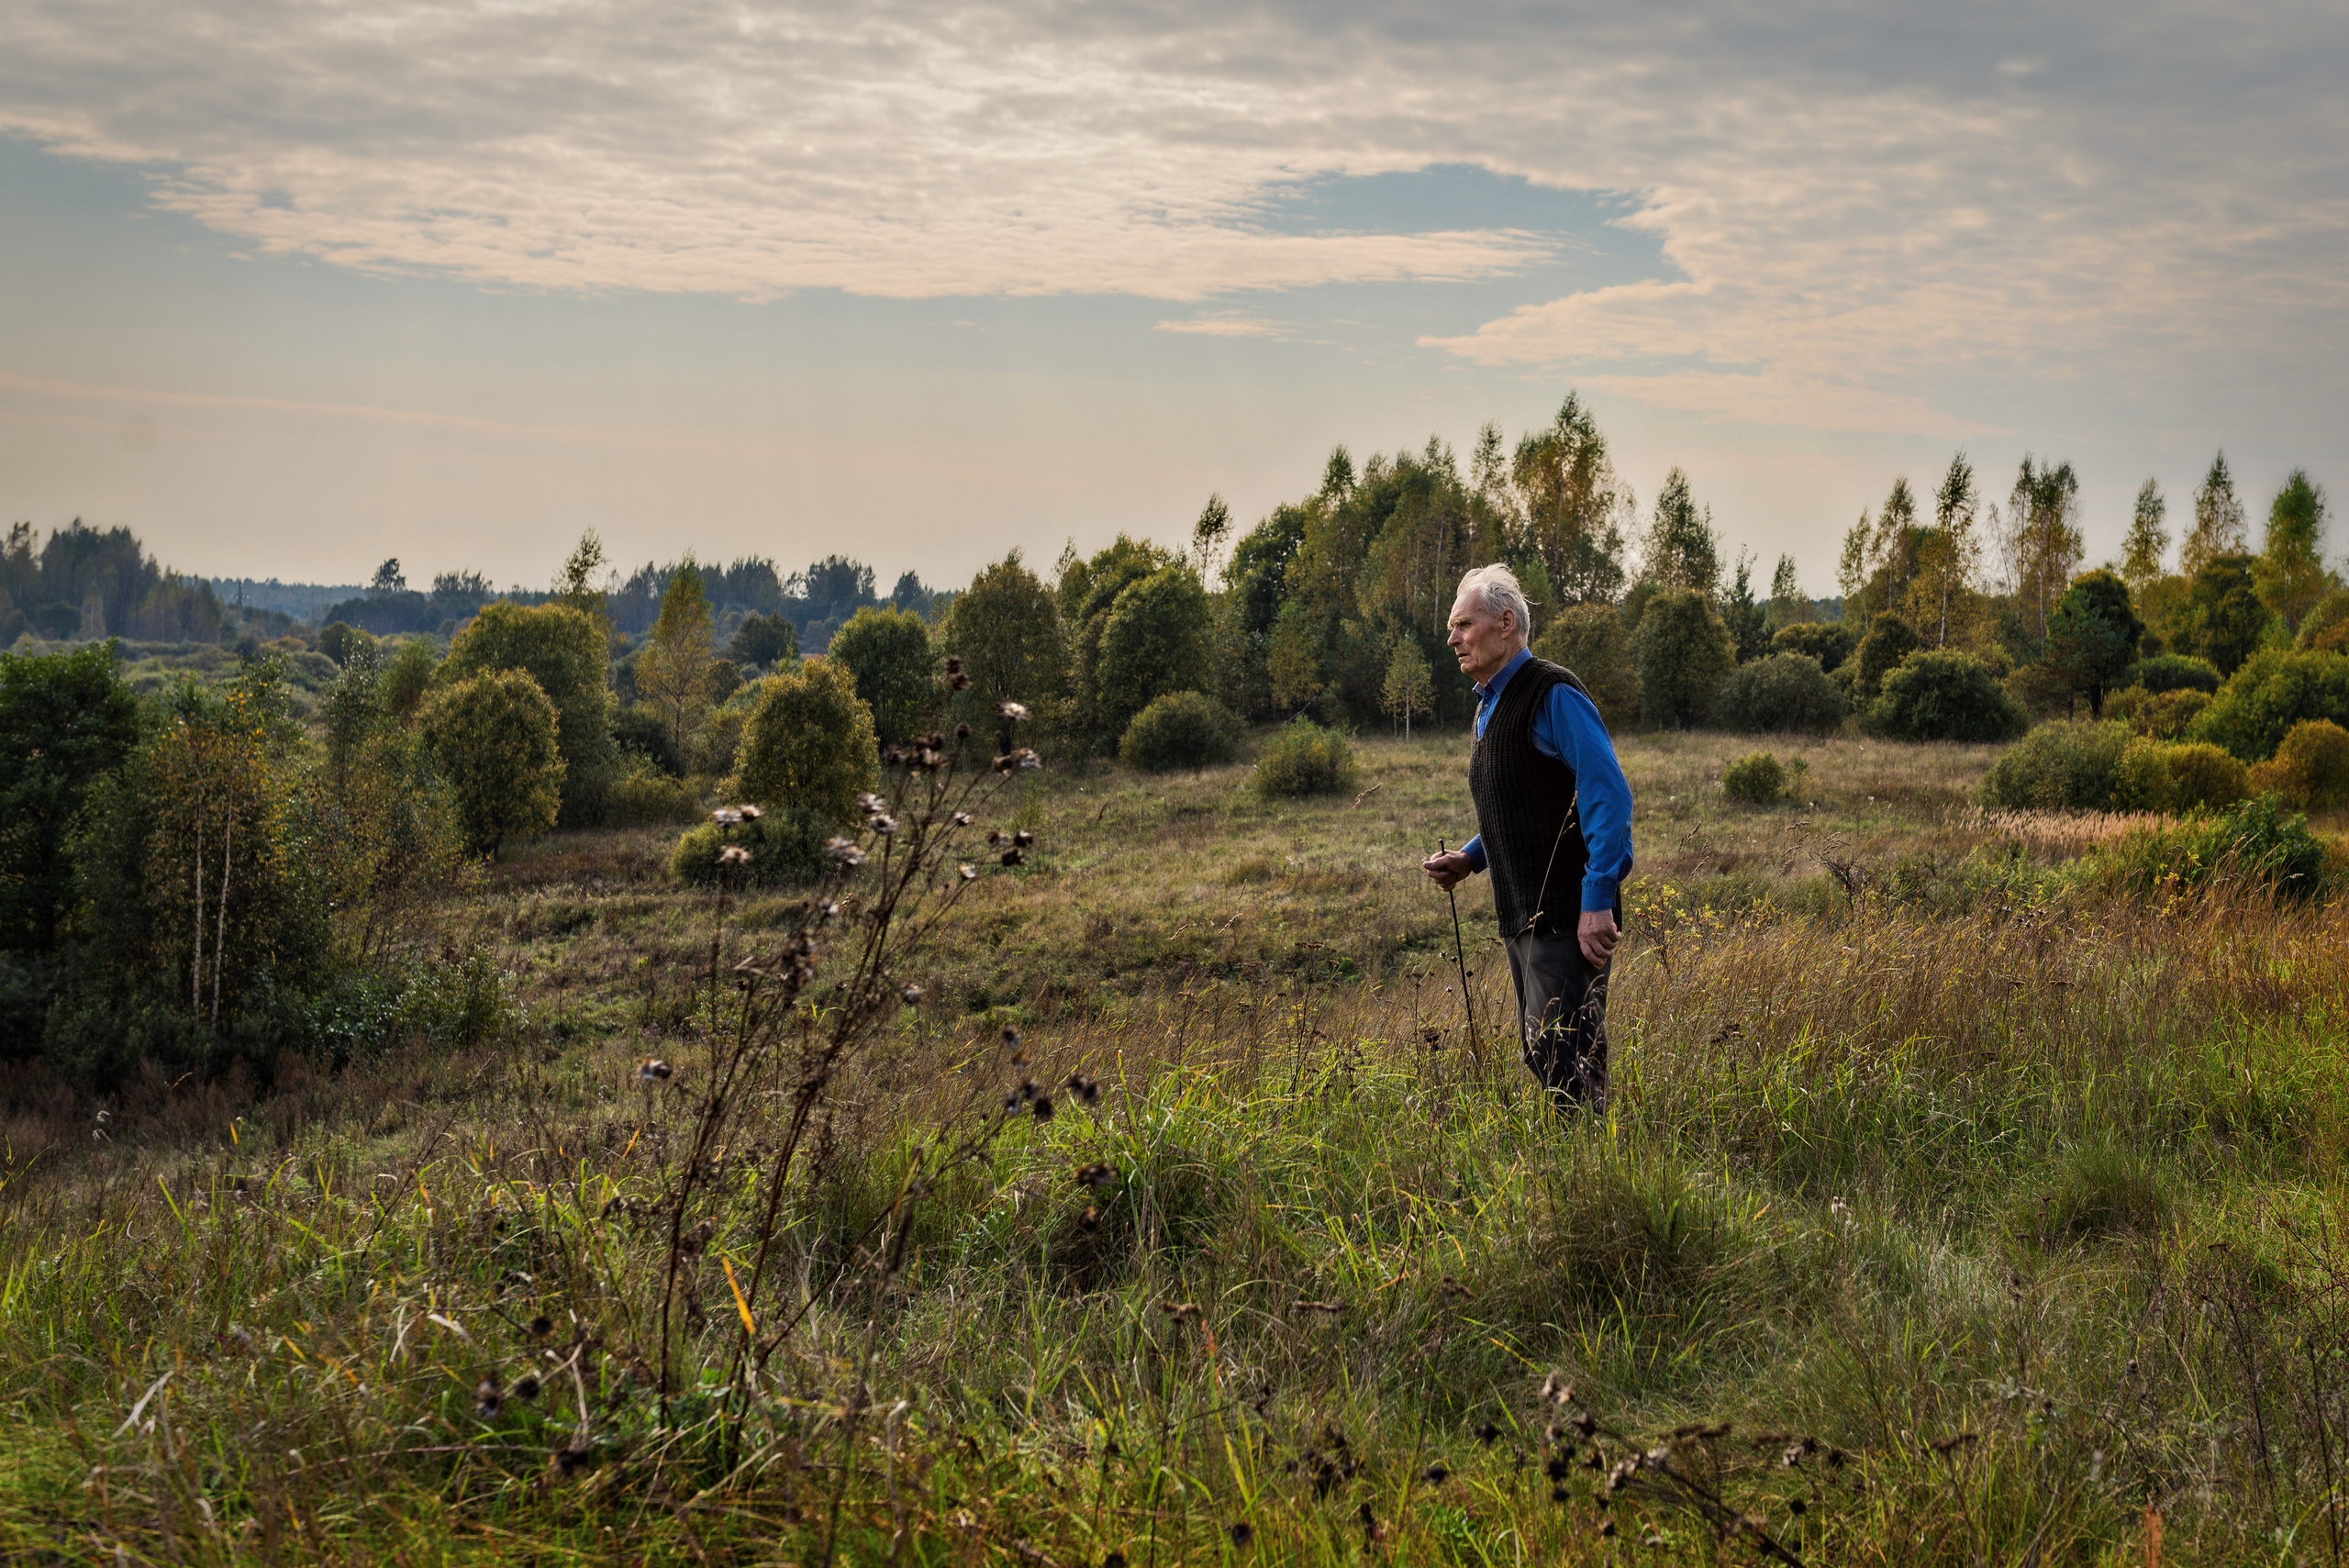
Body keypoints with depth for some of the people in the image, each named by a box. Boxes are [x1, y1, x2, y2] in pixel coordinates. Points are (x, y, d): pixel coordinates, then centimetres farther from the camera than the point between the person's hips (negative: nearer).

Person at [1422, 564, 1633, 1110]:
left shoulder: (1554, 696, -13)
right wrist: (1469, 858, 11)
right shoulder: (1490, 706, 16)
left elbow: (1610, 797, -20)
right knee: (1541, 1054, 13)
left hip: (1571, 918, -10)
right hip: (1522, 917, 10)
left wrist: (1596, 902, -24)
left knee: (1563, 1059, -13)